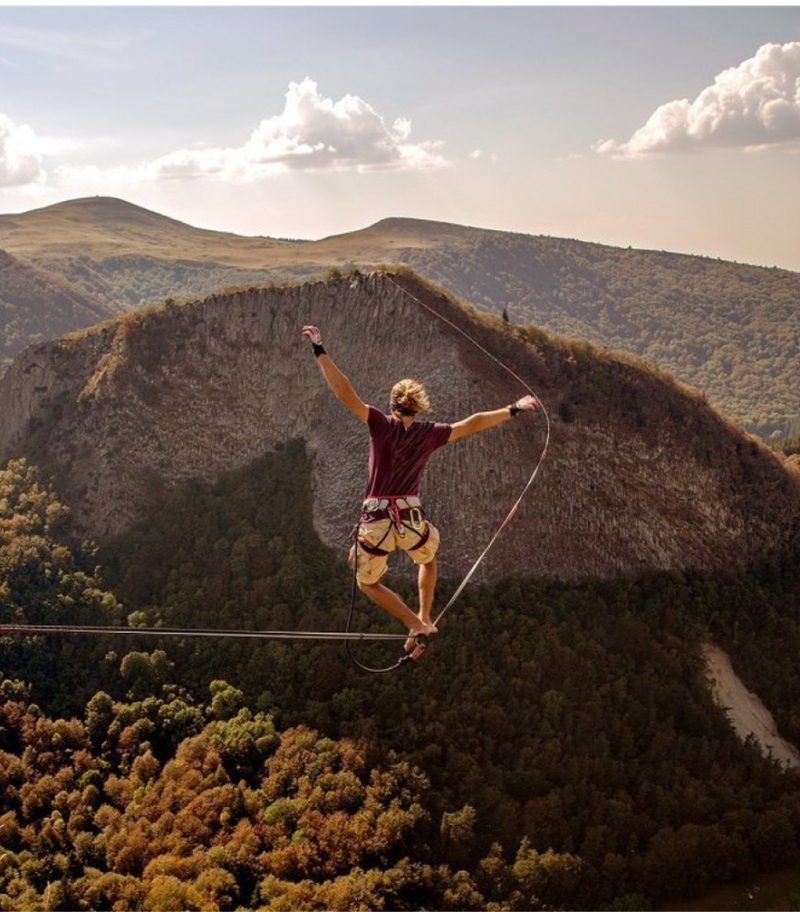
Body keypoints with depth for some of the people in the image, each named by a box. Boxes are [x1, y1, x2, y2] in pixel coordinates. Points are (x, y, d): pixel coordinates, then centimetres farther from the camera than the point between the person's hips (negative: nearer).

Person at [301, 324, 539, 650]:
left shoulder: (381, 424, -1)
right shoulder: (430, 433, 4)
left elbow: (344, 393, -8)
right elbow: (473, 424, 11)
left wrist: (320, 351, -5)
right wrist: (514, 409, 21)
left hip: (375, 523, -2)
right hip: (411, 520, 2)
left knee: (367, 583, 23)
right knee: (428, 559, 38)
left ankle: (417, 625, 10)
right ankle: (425, 620, 30)